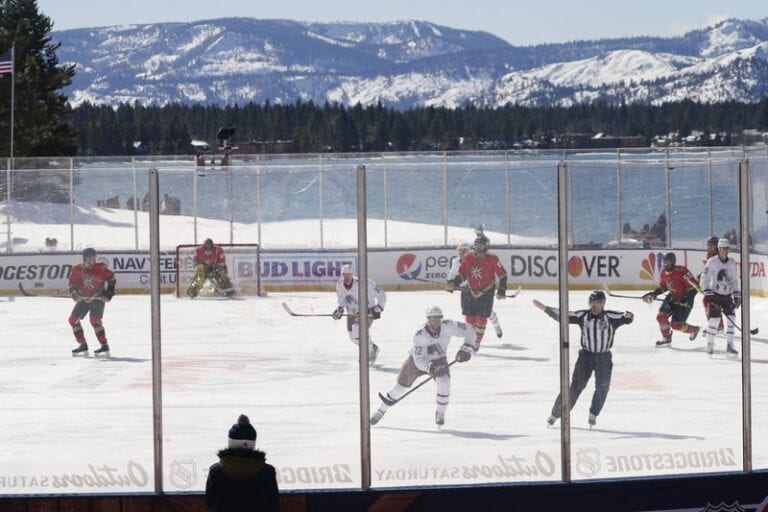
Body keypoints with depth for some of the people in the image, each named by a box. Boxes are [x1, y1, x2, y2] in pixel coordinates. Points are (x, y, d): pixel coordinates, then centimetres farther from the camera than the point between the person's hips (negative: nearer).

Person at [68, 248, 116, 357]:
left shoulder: (100, 268, -15)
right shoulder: (77, 269, -7)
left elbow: (111, 279, -6)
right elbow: (71, 283, 0)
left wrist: (109, 293, -12)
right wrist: (74, 292, -19)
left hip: (98, 298, -5)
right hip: (83, 298, 5)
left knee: (95, 320, -23)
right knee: (73, 319, 2)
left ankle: (104, 346, -20)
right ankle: (83, 346, 11)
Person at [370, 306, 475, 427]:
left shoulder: (447, 326, -28)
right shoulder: (420, 335, -34)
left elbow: (468, 330, -17)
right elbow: (419, 360, -34)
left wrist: (466, 349, -27)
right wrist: (429, 366, -53)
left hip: (439, 360, 1)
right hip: (418, 359, -1)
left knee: (444, 384, -25)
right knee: (401, 386, 4)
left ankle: (440, 413, -1)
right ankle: (381, 410, 28)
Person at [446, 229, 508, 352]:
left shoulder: (492, 259, -11)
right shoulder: (468, 258, -3)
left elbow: (502, 275, -5)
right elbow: (462, 273, 5)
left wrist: (501, 291, -8)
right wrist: (454, 283, -12)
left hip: (486, 293, -3)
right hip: (470, 291, 3)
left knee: (482, 318, -5)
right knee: (469, 318, 3)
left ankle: (477, 342, 7)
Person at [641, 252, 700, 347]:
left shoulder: (681, 271, -25)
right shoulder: (664, 272, 0)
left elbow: (694, 285, -24)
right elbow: (663, 287, 17)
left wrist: (687, 298, -32)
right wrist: (653, 294, 4)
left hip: (683, 300, -8)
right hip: (672, 297, 8)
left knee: (676, 324, -9)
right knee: (661, 316, -4)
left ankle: (693, 330, 18)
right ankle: (666, 338, 15)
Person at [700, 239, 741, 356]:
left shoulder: (732, 263, 6)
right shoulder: (712, 262, -9)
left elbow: (735, 279, 13)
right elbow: (705, 278, -10)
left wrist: (737, 295, 7)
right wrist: (707, 293, -17)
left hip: (727, 295, 5)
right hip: (715, 294, -5)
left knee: (731, 318, -3)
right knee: (714, 319, -10)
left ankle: (729, 344, 7)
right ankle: (710, 345, 2)